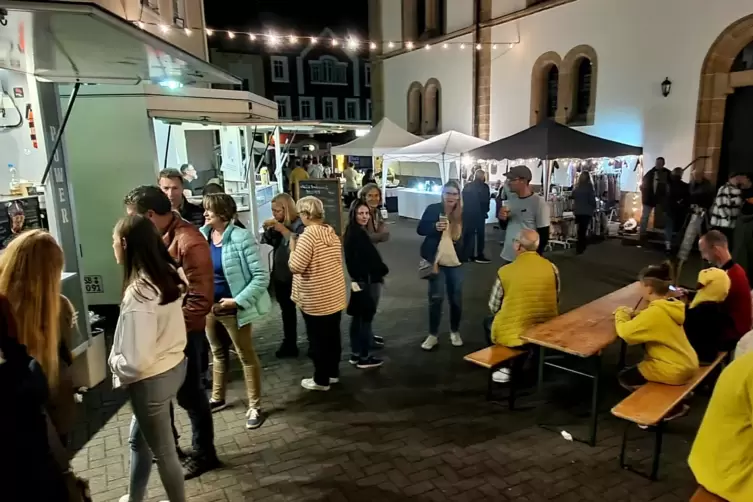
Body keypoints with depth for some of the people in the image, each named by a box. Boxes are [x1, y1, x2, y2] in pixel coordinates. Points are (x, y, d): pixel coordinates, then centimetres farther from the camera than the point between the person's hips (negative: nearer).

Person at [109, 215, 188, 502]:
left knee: (163, 451, 14)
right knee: (138, 440, 28)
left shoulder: (138, 293, -28)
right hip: (174, 366, 9)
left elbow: (135, 361, -27)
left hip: (150, 380, -9)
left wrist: (113, 361, -7)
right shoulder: (168, 274, -3)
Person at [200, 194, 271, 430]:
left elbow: (261, 277, -20)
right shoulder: (201, 235, -2)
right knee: (218, 353, 23)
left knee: (246, 356, 7)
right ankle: (217, 398, 42)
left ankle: (254, 407, 20)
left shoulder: (242, 238, -19)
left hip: (232, 309, -6)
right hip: (208, 307, 6)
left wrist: (238, 300, -22)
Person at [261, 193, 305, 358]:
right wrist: (268, 229, -7)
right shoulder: (276, 224, 5)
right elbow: (267, 241, 10)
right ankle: (289, 344, 30)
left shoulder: (299, 224, -15)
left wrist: (281, 228, -25)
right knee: (287, 311, 18)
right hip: (280, 275, 7)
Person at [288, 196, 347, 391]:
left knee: (317, 339, 5)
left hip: (315, 299, -8)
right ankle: (333, 372, 32)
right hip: (335, 295, 8)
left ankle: (321, 380, 17)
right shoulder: (332, 233, 4)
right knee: (333, 336, 18)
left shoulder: (308, 235, -20)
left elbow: (296, 267, -23)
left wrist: (292, 248, -7)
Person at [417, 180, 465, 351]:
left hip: (455, 262, 2)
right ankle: (433, 335, 16)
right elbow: (420, 229, -2)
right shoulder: (433, 209, -5)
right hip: (436, 261, -1)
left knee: (456, 298, 10)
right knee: (436, 298, 2)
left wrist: (465, 255, 1)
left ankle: (455, 332, 30)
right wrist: (435, 227, -20)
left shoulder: (463, 213, -2)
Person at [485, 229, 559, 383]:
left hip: (513, 336, -4)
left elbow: (493, 307, -3)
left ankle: (506, 367, 19)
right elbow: (555, 300, 8)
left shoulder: (505, 271, -14)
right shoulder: (552, 268, -5)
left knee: (488, 322, 28)